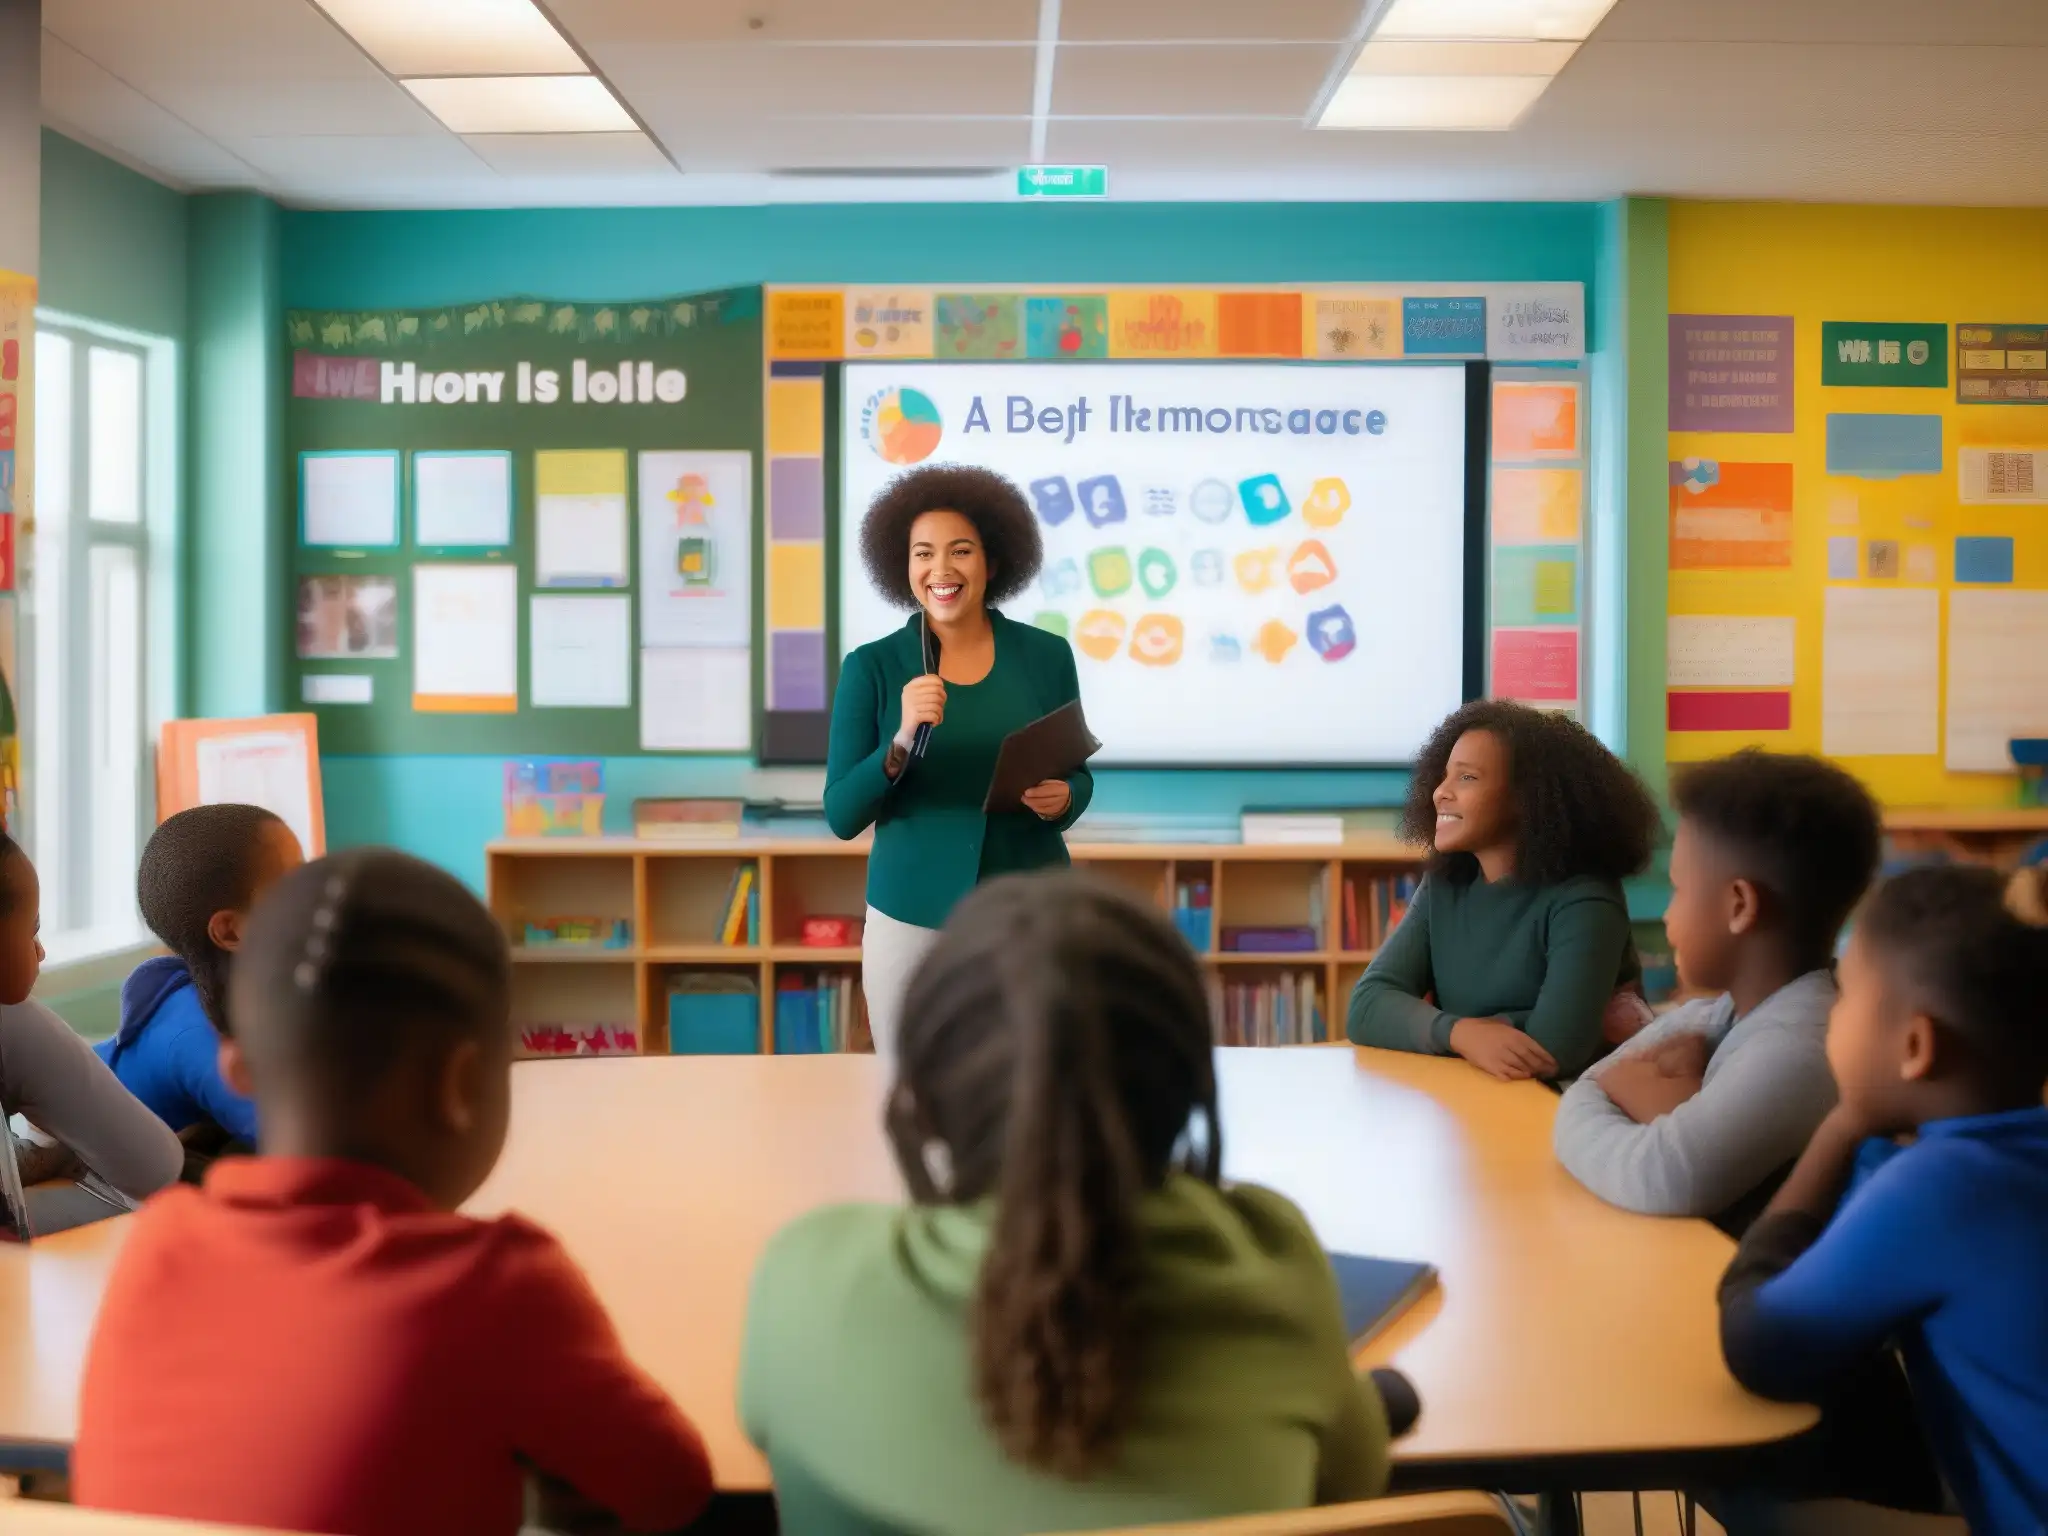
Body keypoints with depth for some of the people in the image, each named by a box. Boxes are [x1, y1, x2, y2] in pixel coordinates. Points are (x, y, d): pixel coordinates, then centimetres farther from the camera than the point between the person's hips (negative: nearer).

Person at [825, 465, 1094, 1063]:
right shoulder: (873, 667, -4)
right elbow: (842, 816, -6)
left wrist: (1062, 799, -11)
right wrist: (903, 737, -20)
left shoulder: (1046, 655, 1)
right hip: (913, 918, -1)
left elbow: (1079, 777, 11)